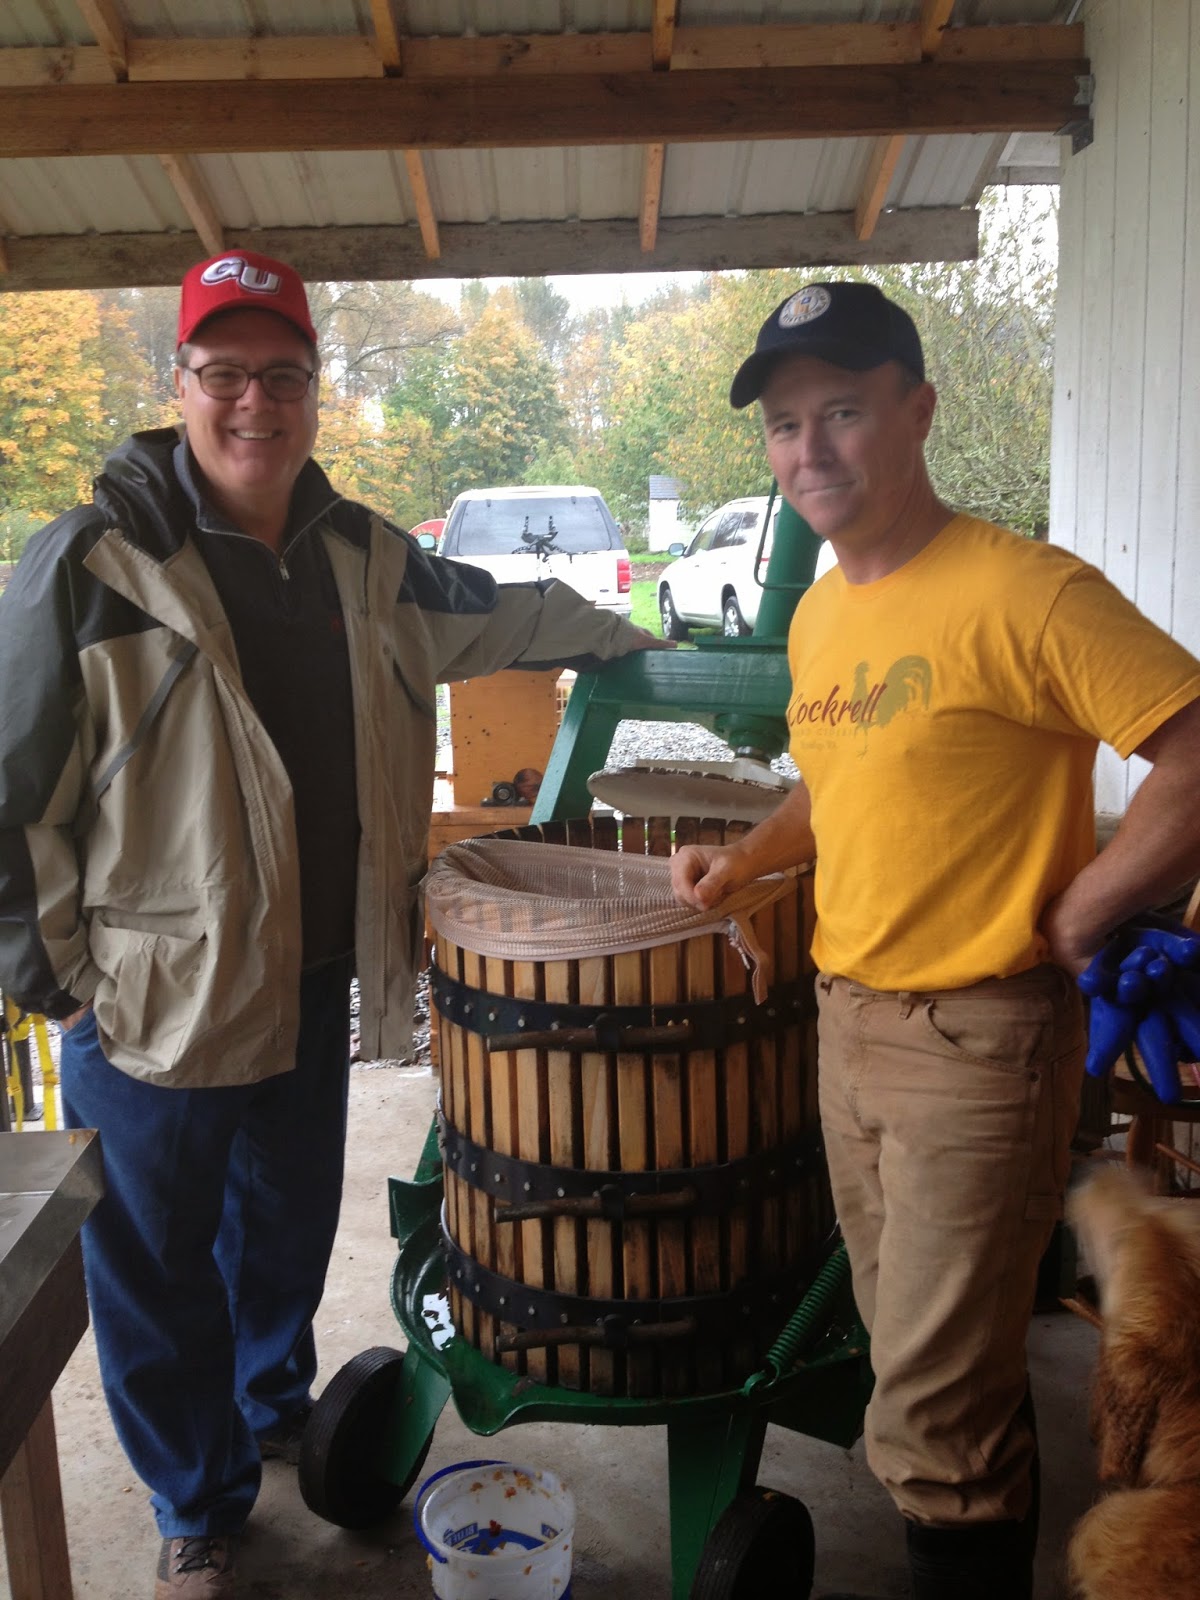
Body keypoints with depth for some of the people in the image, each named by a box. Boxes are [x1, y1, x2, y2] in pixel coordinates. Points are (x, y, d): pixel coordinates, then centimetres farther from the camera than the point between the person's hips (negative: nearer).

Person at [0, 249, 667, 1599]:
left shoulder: (360, 558, 4)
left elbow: (498, 613, 21)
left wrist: (632, 641, 25)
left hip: (313, 979, 5)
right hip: (152, 994, -5)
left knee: (291, 1225, 23)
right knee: (158, 1264, 11)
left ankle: (277, 1410, 52)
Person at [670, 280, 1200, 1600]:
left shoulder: (1024, 594, -18)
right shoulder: (817, 617, 8)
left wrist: (1066, 925, -17)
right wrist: (748, 856, 7)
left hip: (978, 1044, -8)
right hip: (845, 1016, 8)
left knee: (934, 1421, 1)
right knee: (918, 1355, 23)